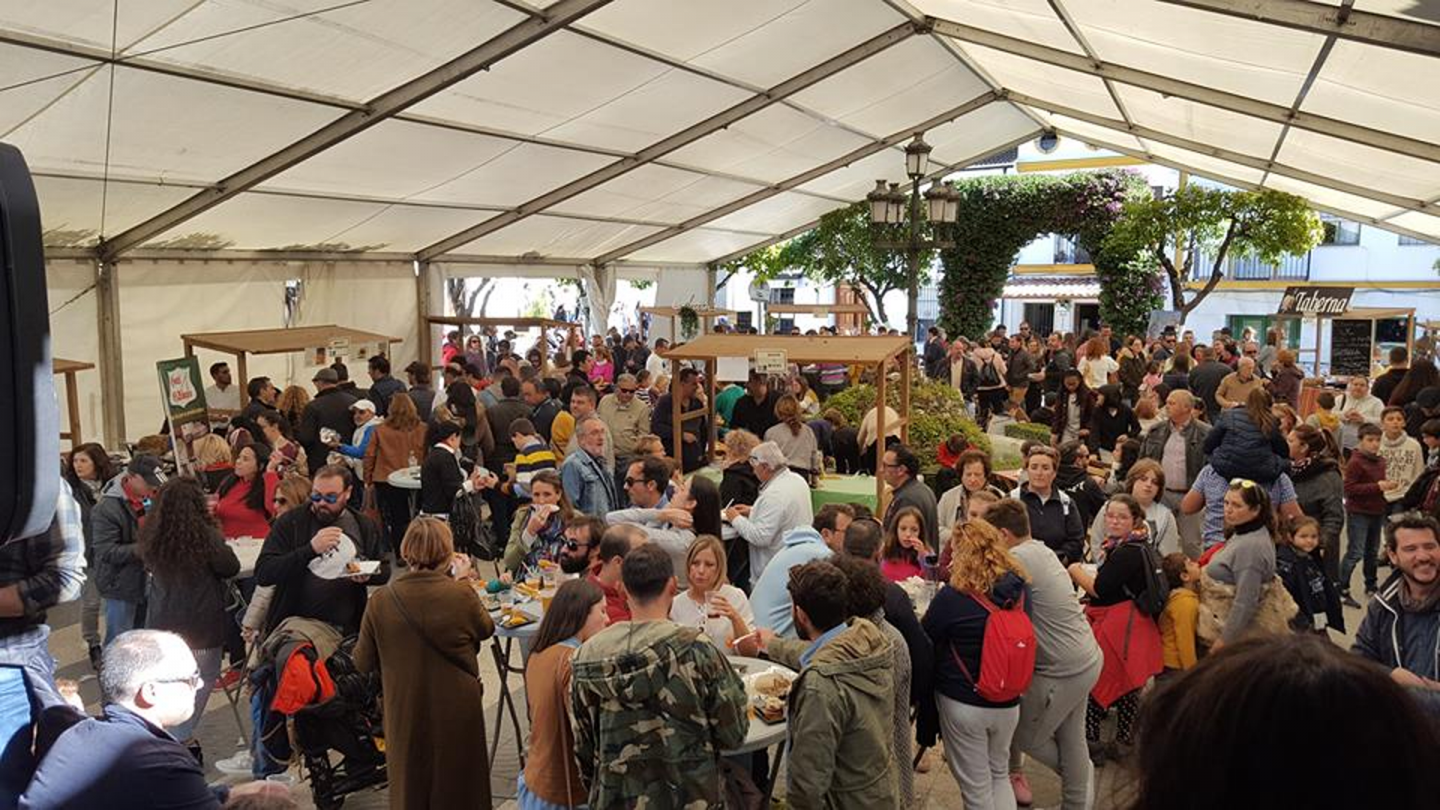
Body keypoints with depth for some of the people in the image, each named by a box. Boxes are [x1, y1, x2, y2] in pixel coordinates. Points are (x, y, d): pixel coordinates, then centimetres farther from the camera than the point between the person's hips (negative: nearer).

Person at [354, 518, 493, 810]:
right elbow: (486, 629, 3)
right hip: (457, 713, -1)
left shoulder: (381, 601, -15)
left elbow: (363, 663, -3)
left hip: (406, 713, 1)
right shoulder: (460, 595, -19)